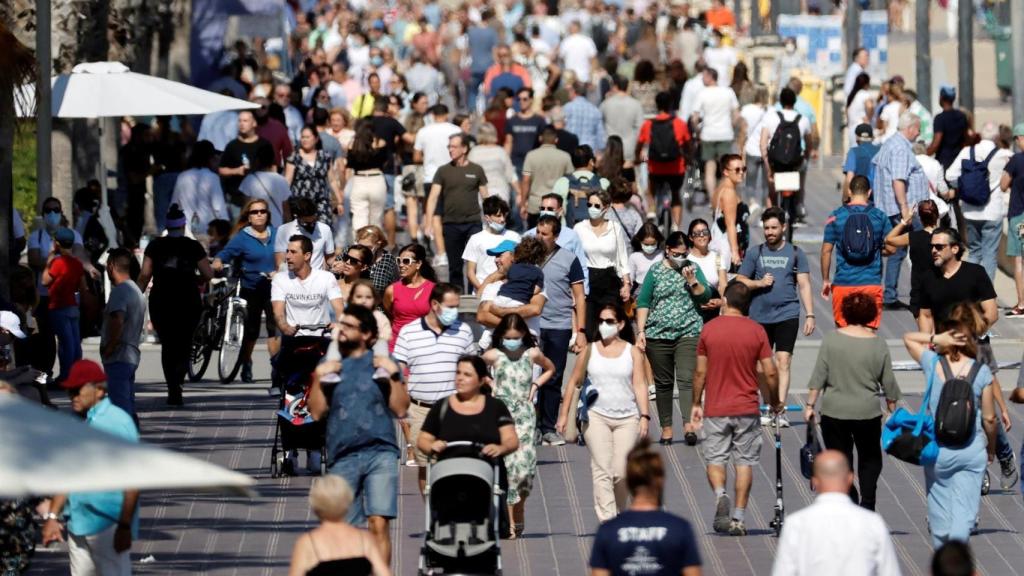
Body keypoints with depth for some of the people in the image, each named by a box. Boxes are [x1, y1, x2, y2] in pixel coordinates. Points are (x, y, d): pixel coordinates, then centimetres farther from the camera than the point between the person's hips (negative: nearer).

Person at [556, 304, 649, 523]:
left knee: (621, 472, -3)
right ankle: (607, 519, -21)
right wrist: (564, 414, 9)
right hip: (596, 416, 0)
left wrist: (644, 416, -8)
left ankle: (618, 512, 17)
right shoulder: (590, 351, 9)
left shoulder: (632, 352, 7)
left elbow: (639, 385, 2)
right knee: (602, 469, -13)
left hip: (627, 418, 0)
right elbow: (574, 383, 13)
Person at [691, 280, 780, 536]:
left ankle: (720, 494, -20)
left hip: (715, 408, 0)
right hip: (747, 407, 0)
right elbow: (770, 373, -4)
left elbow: (700, 371, 0)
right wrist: (774, 402, 13)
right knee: (744, 462, 7)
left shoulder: (709, 329, -3)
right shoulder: (756, 331, -3)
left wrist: (696, 403, 13)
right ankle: (738, 519, 4)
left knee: (715, 459, 8)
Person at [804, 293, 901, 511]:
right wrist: (893, 408, 15)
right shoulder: (878, 344, -5)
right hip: (868, 412, 0)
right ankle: (867, 500, 2)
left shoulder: (831, 340, -6)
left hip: (834, 412, 0)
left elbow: (818, 377, -6)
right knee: (870, 458, 17)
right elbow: (888, 383, 1)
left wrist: (810, 405, 1)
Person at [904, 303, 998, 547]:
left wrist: (935, 339, -6)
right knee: (964, 513, 0)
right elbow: (989, 419, -2)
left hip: (938, 450, 1)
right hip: (972, 449, -1)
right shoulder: (982, 372, -8)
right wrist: (991, 447, 15)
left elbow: (908, 337, 10)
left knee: (940, 510, 16)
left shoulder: (934, 363, -8)